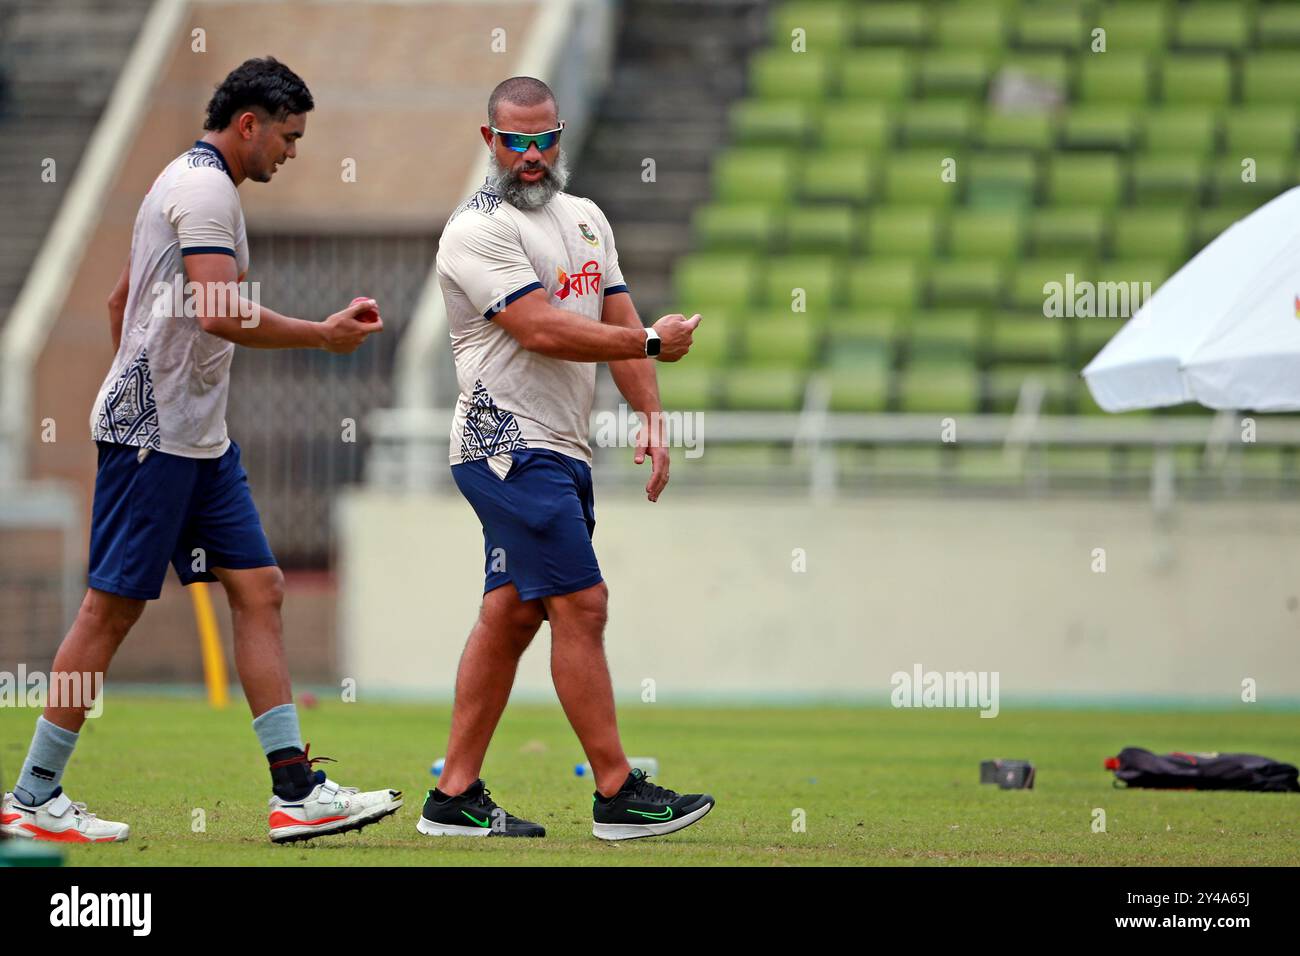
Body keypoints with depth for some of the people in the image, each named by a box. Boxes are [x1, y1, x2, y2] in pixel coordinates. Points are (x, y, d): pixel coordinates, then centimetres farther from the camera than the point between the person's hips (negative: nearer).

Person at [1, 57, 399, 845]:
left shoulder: (191, 182, 19)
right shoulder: (206, 188, -13)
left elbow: (121, 301, 28)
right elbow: (222, 314, -24)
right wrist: (325, 336, -16)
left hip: (200, 437, 10)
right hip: (153, 432, -10)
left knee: (258, 590, 3)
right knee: (113, 606, -5)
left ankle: (296, 790, 0)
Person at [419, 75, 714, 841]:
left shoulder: (586, 219, 17)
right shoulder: (477, 231, -11)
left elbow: (619, 320, 16)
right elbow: (542, 332, -19)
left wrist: (652, 418, 3)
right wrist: (652, 341, -11)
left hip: (562, 453, 8)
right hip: (510, 446, -8)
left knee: (512, 614, 8)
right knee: (581, 606, -12)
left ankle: (455, 798, 11)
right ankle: (619, 796, -9)